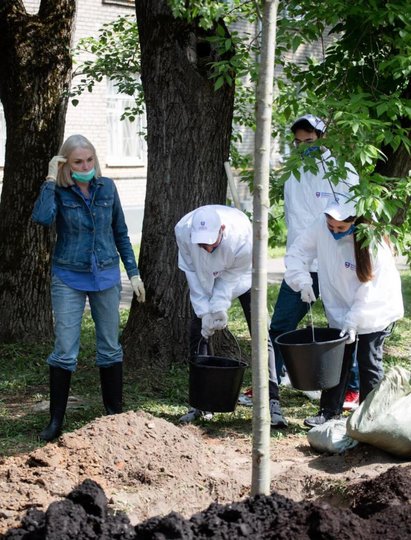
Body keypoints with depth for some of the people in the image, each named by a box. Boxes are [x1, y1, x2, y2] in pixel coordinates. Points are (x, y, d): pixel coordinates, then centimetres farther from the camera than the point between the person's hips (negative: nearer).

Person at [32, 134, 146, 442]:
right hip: (69, 278, -3)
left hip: (106, 277, 3)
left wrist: (134, 272, 8)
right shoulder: (58, 191, -7)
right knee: (65, 351, -3)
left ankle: (115, 412, 22)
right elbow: (42, 218, -29)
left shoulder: (107, 187, 1)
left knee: (110, 347, 10)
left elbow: (120, 232, 10)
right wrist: (51, 179, -22)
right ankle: (56, 420, 7)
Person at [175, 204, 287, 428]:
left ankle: (272, 400, -10)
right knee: (198, 333, -2)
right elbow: (191, 272, -19)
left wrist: (220, 306, -29)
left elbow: (232, 276, -22)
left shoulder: (242, 237, -40)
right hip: (205, 278, 2)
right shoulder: (183, 231, -34)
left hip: (240, 275, -2)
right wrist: (204, 311, -21)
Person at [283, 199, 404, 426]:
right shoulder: (320, 227, -17)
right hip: (341, 310, 4)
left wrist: (353, 321, -26)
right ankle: (329, 411, 16)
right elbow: (296, 253, -6)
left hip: (376, 309, -4)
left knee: (368, 361, 2)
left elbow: (371, 289, -24)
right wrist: (302, 280, -23)